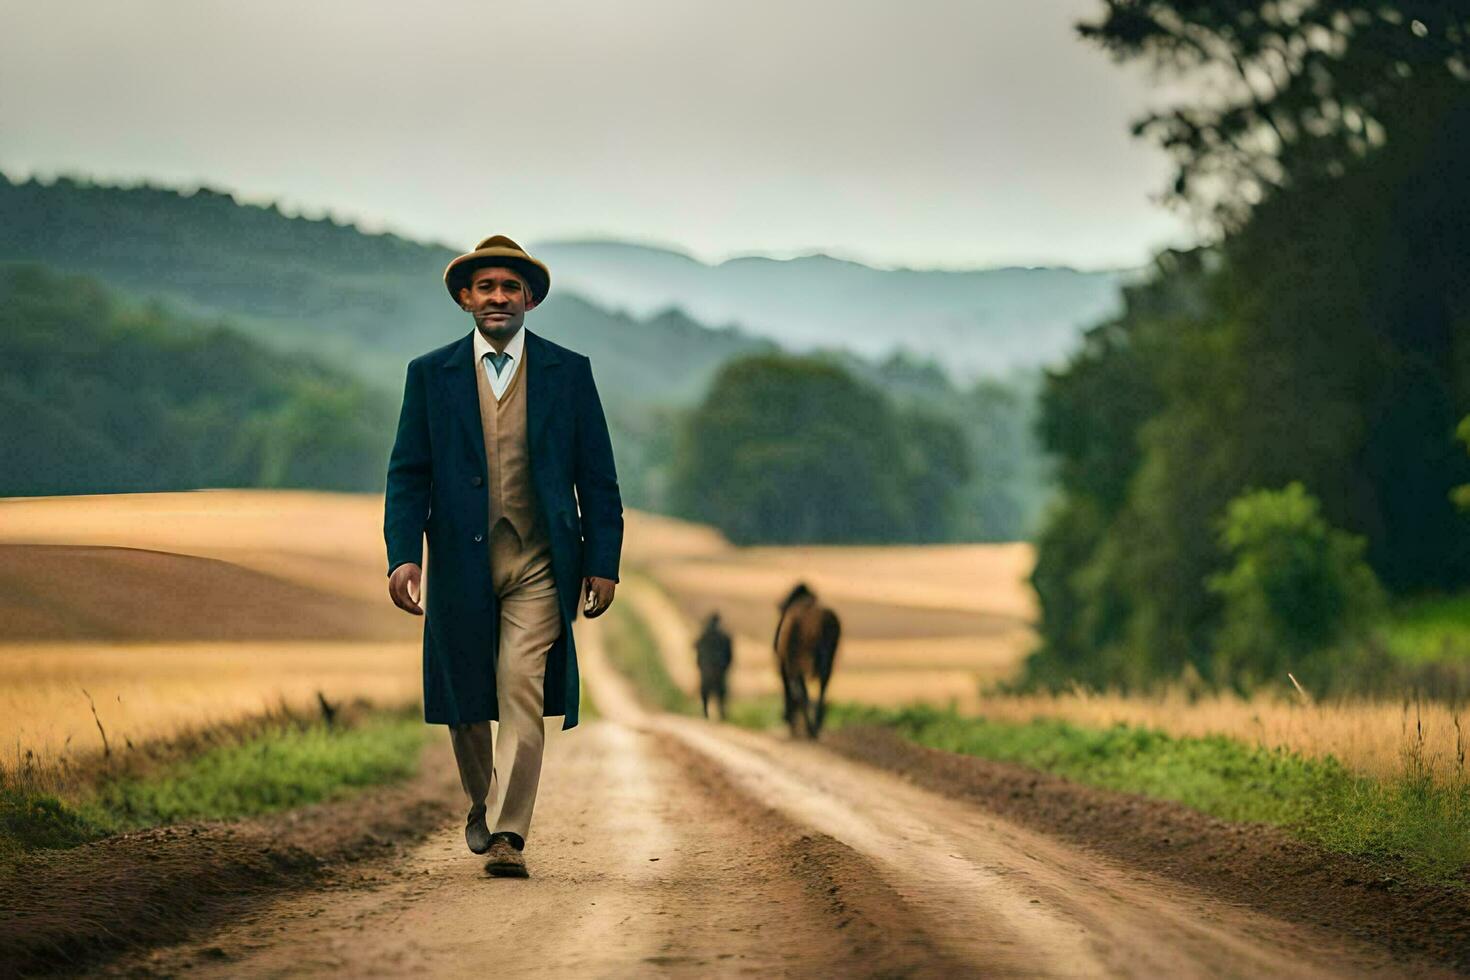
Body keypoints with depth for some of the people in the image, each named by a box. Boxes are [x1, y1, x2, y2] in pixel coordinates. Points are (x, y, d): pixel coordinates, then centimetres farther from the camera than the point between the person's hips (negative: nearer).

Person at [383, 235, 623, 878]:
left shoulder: (568, 372, 6)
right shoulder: (430, 374, 6)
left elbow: (597, 476, 6)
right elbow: (408, 475, 3)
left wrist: (603, 562, -1)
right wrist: (403, 555, -9)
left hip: (539, 564, -1)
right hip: (460, 564, 1)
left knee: (523, 694, -12)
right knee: (464, 700, 10)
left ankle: (508, 835, -12)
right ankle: (482, 803, 35)